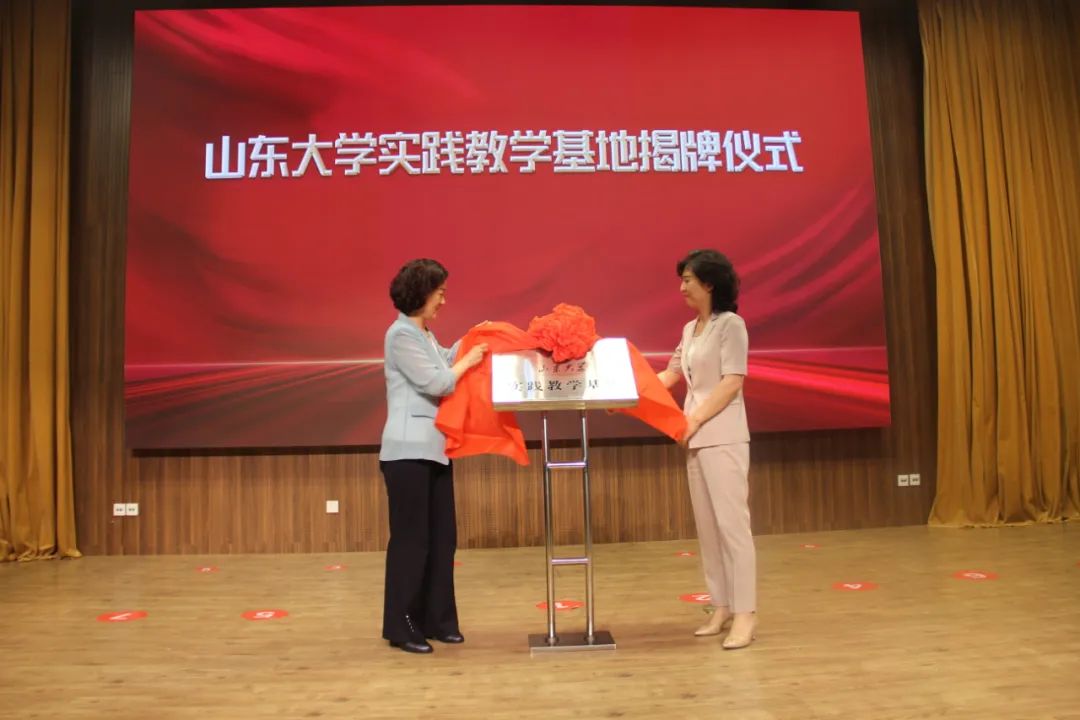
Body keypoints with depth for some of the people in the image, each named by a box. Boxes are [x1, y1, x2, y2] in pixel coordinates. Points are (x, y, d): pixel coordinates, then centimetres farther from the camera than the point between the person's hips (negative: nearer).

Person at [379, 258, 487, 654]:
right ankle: (400, 626, 10)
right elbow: (436, 383, -15)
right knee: (411, 538, -2)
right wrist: (469, 360, -4)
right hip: (409, 450, -9)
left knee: (442, 537, 11)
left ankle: (436, 619, 22)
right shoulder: (401, 334, -12)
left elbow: (444, 360, 32)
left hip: (435, 449, 9)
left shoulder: (425, 334, 15)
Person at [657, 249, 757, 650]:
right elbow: (669, 377, 18)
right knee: (707, 525, 9)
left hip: (722, 437, -8)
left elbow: (732, 382, -13)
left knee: (731, 522, -7)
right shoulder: (690, 330, 16)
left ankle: (745, 613, -1)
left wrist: (695, 419, -16)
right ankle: (723, 607, 17)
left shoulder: (730, 324, -6)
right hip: (696, 437, 8)